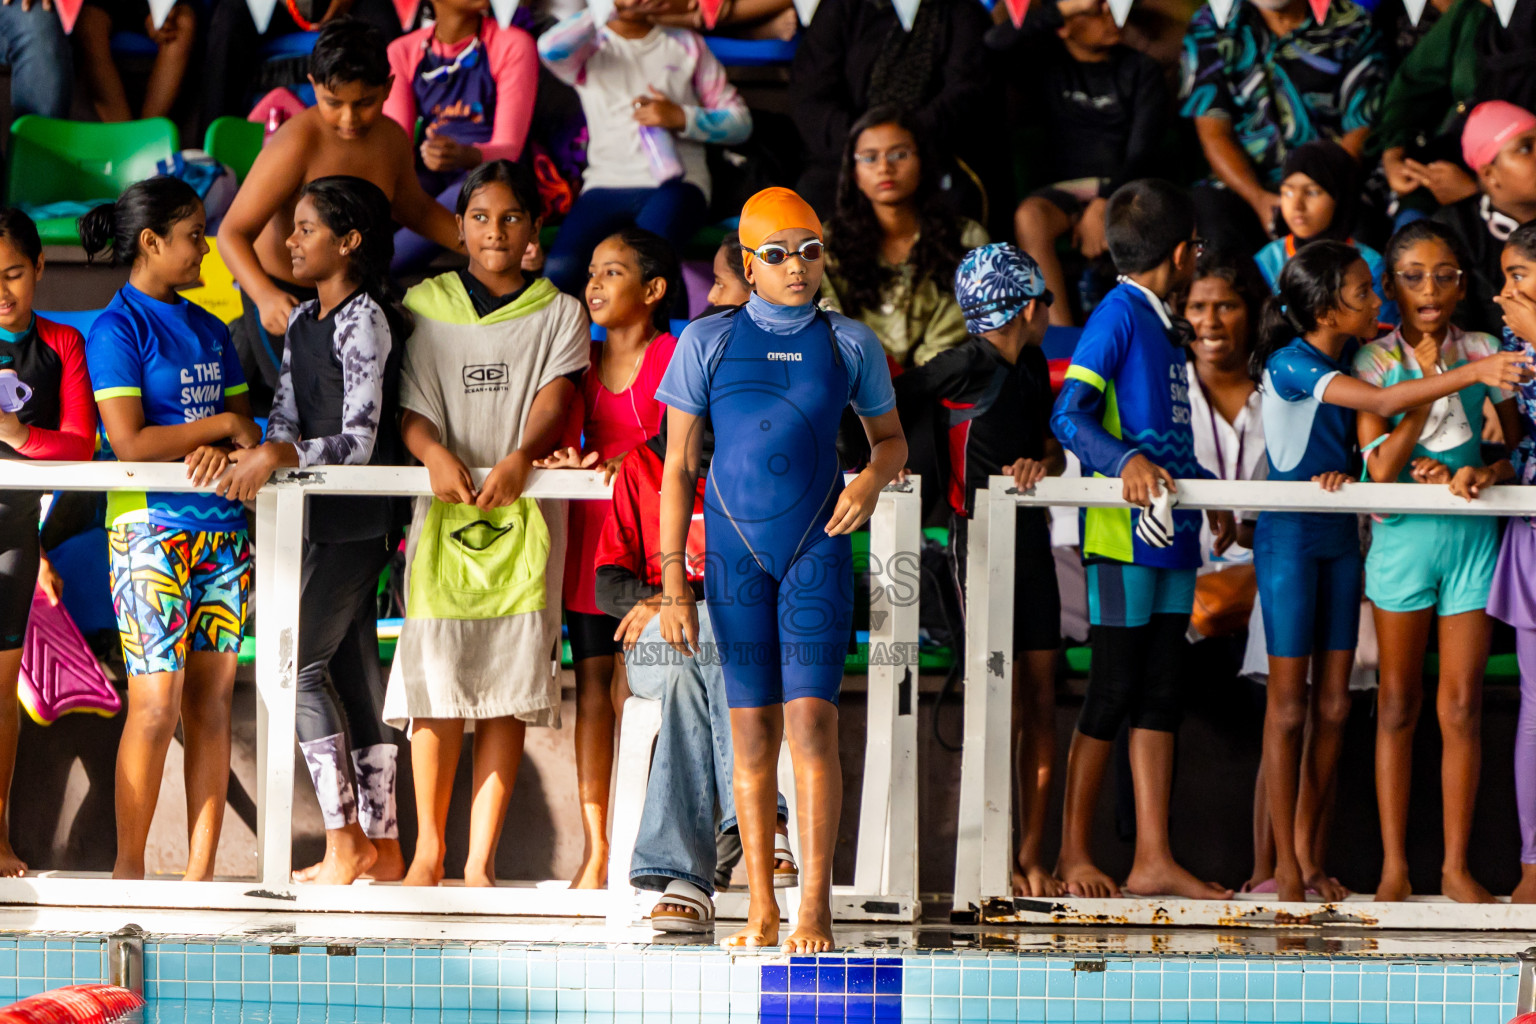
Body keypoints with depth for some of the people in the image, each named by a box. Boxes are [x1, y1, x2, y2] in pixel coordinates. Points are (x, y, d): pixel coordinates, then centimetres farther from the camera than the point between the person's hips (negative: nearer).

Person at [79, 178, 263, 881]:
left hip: (221, 526, 7)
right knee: (157, 704, -8)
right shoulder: (117, 329, -6)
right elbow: (130, 441, -16)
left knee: (213, 701, 4)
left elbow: (245, 425, 12)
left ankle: (201, 872, 7)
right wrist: (222, 425, -6)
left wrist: (223, 449, -11)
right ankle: (128, 868, 3)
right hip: (151, 527, -7)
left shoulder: (209, 330, 16)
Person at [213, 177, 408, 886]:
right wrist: (258, 455, -8)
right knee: (352, 669, 10)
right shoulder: (303, 322, 14)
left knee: (295, 661, -10)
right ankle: (380, 844, 14)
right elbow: (286, 417, 12)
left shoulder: (363, 323, -14)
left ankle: (344, 844, -6)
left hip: (358, 515, -9)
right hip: (324, 517, 9)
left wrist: (278, 455, -30)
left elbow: (359, 440, -20)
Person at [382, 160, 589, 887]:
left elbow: (554, 397, -5)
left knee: (509, 689, -4)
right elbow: (408, 404, 3)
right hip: (444, 507, 0)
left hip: (525, 510, 0)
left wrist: (519, 458, -24)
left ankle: (481, 857, 0)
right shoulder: (425, 306, 11)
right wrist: (435, 454, -18)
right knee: (435, 680, -5)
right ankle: (429, 848, 6)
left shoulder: (558, 314, 10)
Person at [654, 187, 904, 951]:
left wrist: (873, 478, -6)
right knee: (750, 730, 2)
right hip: (735, 551, 1)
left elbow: (891, 437, 19)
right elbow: (677, 467, 4)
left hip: (818, 549, 0)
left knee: (811, 719, -11)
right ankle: (760, 910, 7)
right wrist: (672, 582, -2)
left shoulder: (850, 344, 6)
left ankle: (815, 907, -11)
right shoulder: (707, 342, 3)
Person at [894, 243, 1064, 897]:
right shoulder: (968, 364, -10)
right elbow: (884, 409, -6)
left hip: (1029, 536, 7)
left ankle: (1032, 859, 7)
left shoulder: (1032, 366, 13)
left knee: (1040, 698, 4)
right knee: (1004, 702, -9)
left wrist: (1039, 464, -6)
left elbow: (1054, 449, 14)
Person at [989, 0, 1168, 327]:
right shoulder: (1044, 63, 13)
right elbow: (997, 41, -8)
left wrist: (1103, 206, -16)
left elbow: (1142, 150, 0)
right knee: (1030, 217, -36)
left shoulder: (1141, 70, 11)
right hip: (1062, 189, 0)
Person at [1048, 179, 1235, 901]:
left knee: (1159, 694, 6)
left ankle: (1152, 859, 7)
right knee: (1112, 694, -5)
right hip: (1122, 532, -9)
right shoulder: (1117, 314, -8)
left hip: (1170, 537, 9)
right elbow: (1068, 417, -18)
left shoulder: (1162, 325, 20)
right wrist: (1126, 461, -32)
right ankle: (1074, 853, 2)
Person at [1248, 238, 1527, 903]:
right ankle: (1285, 866, 3)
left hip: (1340, 538, 7)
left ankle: (1307, 853, 15)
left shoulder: (1349, 355, 5)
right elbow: (1383, 402, -30)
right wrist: (1473, 374, -36)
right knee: (1289, 702, -3)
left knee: (1334, 703, 6)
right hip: (1289, 538, -7)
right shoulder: (1289, 363, -19)